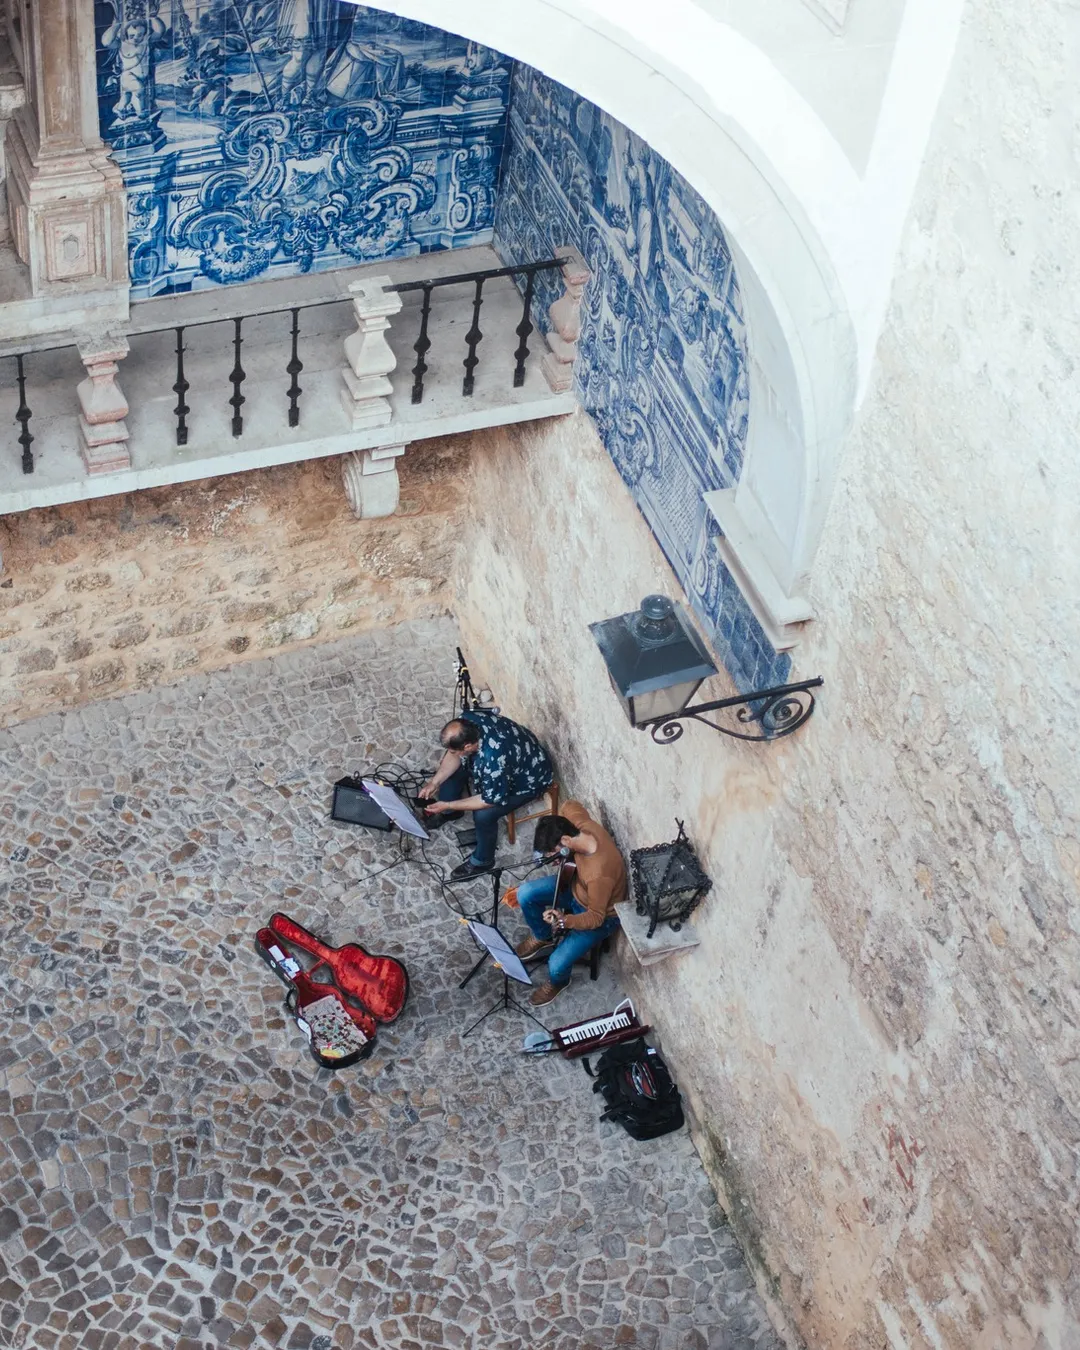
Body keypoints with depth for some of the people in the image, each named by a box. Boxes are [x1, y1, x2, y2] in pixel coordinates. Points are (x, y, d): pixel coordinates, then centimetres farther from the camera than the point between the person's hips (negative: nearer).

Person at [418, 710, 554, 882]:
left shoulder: (494, 761, -45)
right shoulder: (467, 721, -24)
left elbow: (490, 800, -28)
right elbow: (455, 755, -4)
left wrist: (448, 805, -23)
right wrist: (434, 782, -12)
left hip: (529, 778, -8)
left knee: (483, 815, -20)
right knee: (453, 767, 7)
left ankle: (482, 861, 9)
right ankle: (448, 813, 36)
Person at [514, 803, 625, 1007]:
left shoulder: (599, 874, -44)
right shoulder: (582, 824, -25)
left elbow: (596, 918, -30)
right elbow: (569, 805, 0)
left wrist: (564, 921, -45)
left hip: (601, 915, -7)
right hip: (577, 887, 7)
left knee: (557, 965, -14)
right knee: (525, 894, -8)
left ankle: (558, 982, 27)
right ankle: (543, 937, 22)